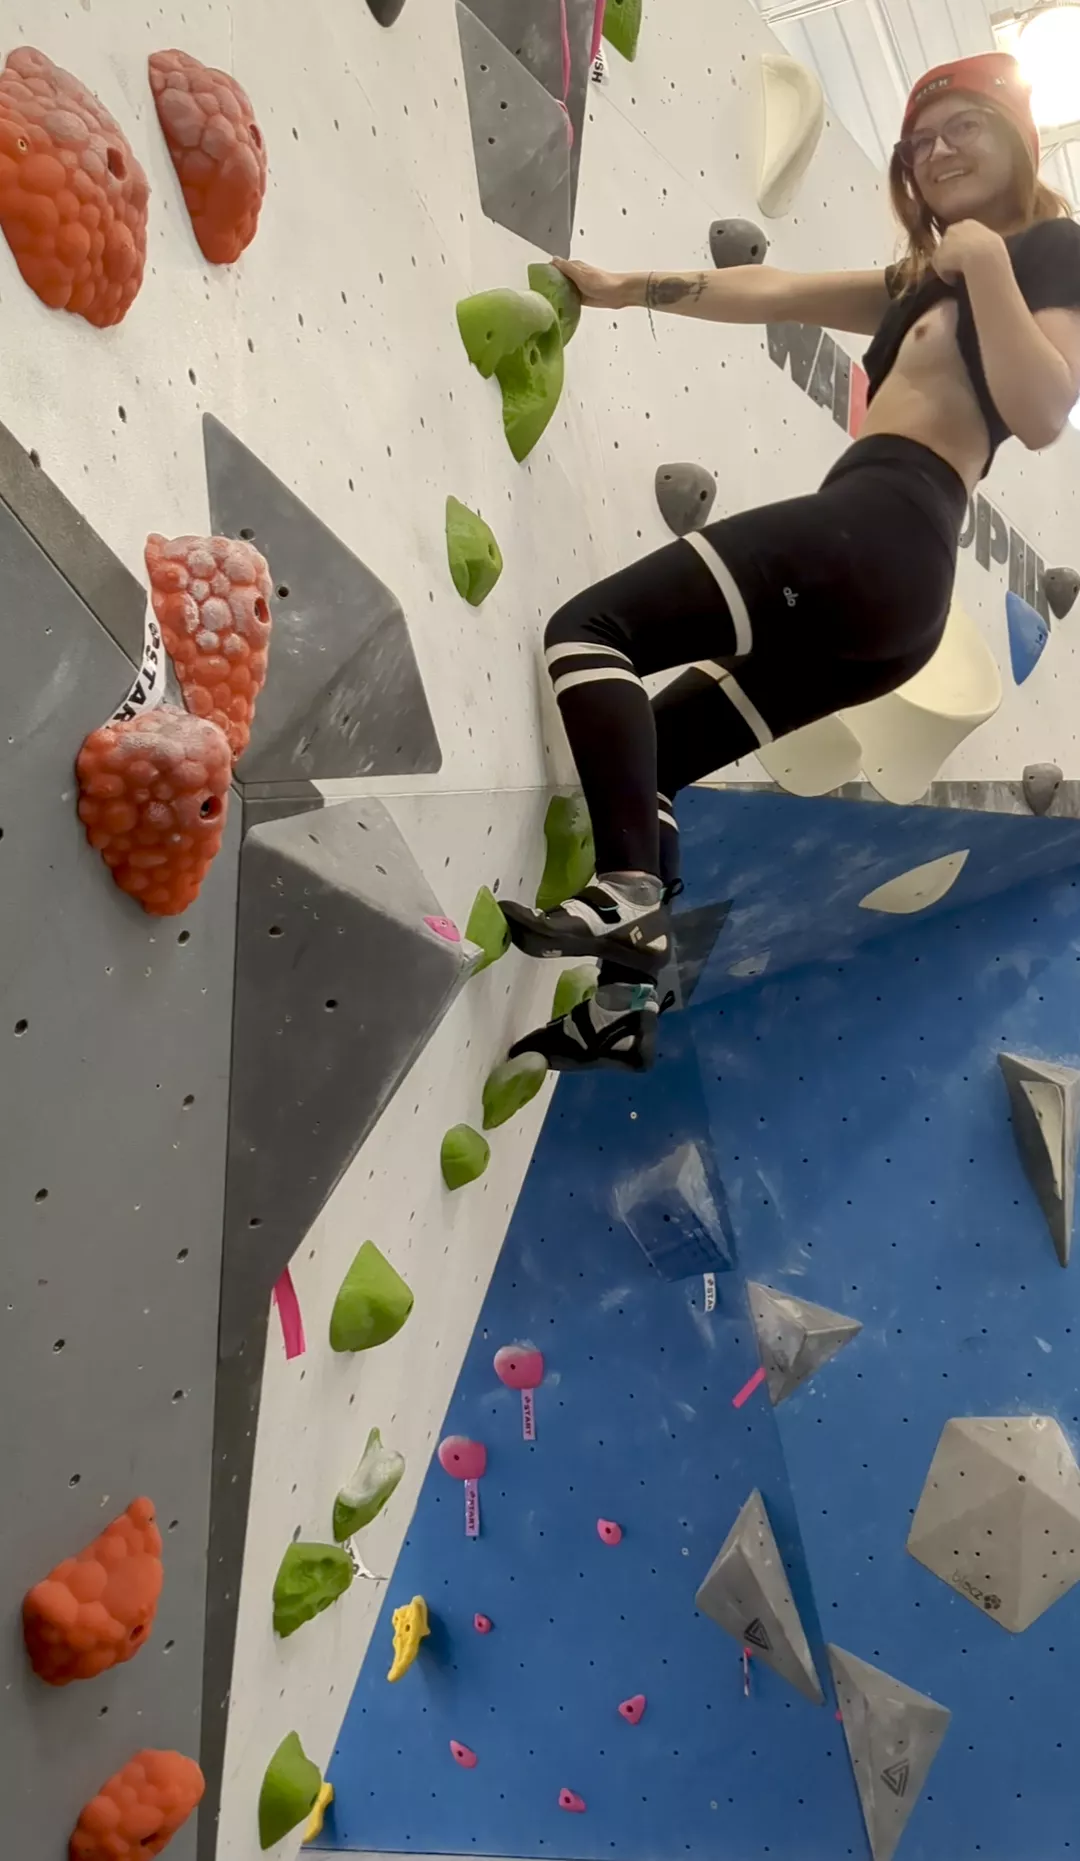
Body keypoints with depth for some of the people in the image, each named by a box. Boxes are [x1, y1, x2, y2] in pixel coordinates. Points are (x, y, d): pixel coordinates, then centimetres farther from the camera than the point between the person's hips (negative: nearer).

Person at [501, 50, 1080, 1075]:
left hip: (873, 531, -9)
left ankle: (629, 894, -30)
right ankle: (626, 1003, 4)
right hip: (898, 583, 9)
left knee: (588, 629, -16)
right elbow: (774, 292, 30)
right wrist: (631, 288, 25)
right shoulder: (927, 279, 32)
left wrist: (988, 265, -7)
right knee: (645, 751, 10)